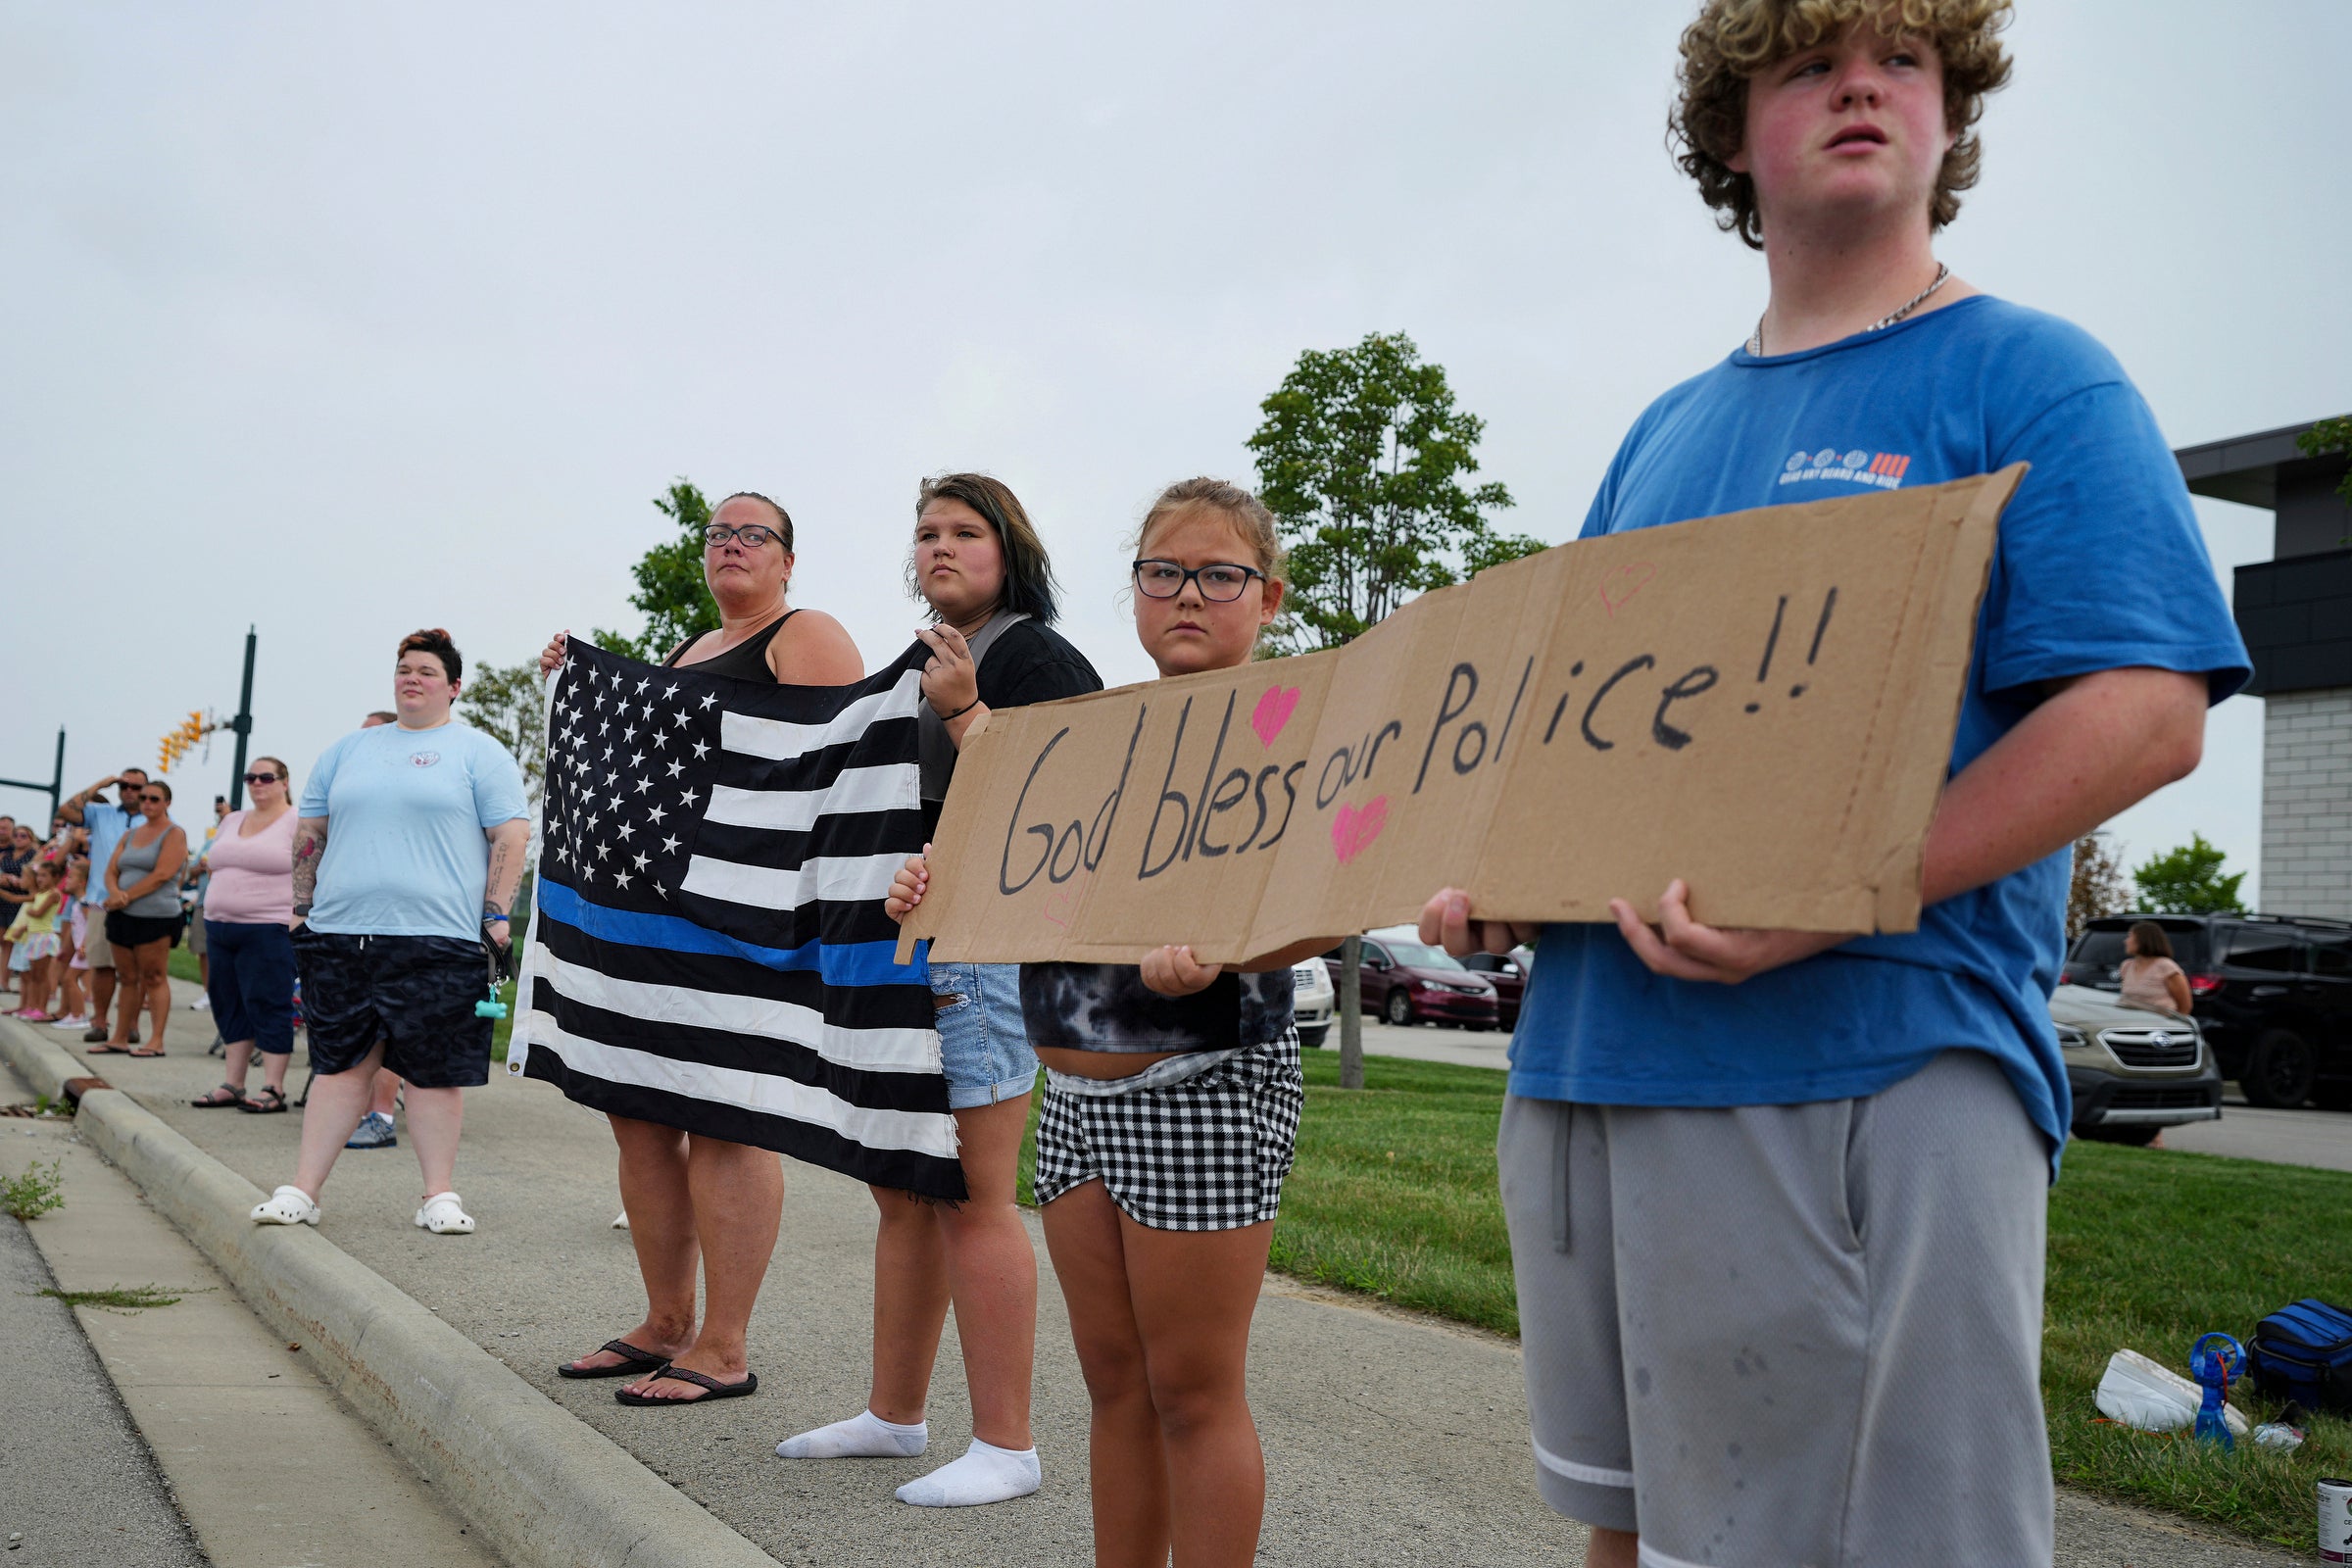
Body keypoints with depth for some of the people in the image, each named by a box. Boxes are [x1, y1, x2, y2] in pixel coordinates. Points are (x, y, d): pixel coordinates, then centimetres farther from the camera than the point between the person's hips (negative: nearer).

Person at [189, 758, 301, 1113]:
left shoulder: (297, 823, -5)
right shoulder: (231, 821, 18)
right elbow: (215, 870, 23)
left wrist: (297, 920, -19)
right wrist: (212, 917, 14)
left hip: (268, 930, -7)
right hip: (221, 928, 7)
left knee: (268, 1007, -6)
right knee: (230, 1005, 10)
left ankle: (273, 1089, -2)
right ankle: (233, 1085, 16)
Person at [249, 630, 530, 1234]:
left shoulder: (478, 753, 4)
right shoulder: (348, 750, 18)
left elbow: (511, 836, -2)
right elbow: (309, 834, 21)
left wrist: (496, 919, -8)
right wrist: (301, 910, 14)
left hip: (436, 940, -4)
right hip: (340, 936, 4)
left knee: (434, 1070, 0)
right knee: (338, 1064, 6)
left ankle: (439, 1194, 8)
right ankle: (303, 1190, 10)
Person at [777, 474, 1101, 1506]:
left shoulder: (1035, 657, -6)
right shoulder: (919, 664, 21)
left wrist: (963, 708, -24)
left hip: (985, 952, -9)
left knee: (971, 1202, -8)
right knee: (902, 1194, 14)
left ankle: (1006, 1447, 0)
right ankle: (894, 1414, 26)